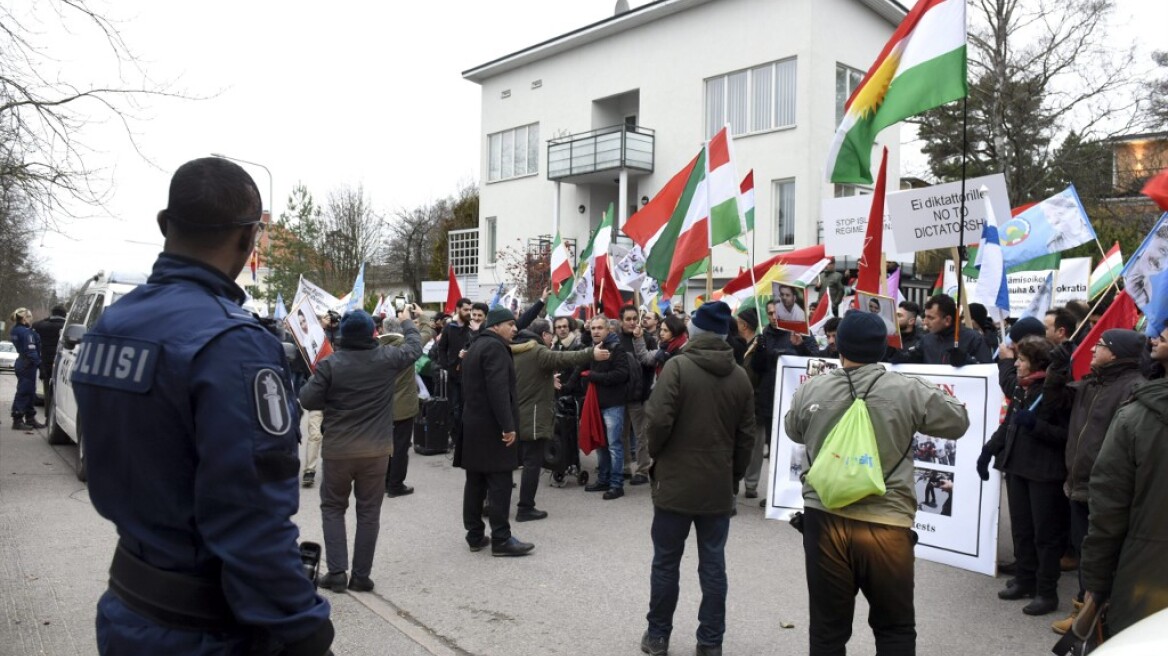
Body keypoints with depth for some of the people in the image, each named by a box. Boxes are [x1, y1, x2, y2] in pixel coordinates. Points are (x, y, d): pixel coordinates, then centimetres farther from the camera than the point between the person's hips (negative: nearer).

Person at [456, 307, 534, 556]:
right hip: (491, 426, -10)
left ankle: (475, 535, 17)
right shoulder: (494, 347, -14)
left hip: (474, 424, 10)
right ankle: (501, 539, -2)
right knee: (499, 483, -5)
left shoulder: (476, 345, 18)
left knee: (475, 481, 11)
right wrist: (508, 425, -23)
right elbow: (498, 390, -24)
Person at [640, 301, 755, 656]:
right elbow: (746, 434, 6)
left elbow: (658, 420, -18)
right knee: (713, 564, 11)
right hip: (719, 485, 4)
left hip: (676, 482, -3)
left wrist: (655, 453, 2)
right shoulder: (740, 375, 2)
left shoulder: (678, 366, -12)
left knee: (666, 562, 10)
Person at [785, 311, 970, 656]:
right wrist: (933, 393, 23)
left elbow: (793, 432, 17)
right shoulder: (908, 390, -6)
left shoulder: (810, 390, -1)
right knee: (895, 628, 17)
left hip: (826, 522, 1)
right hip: (886, 525, -1)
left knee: (827, 628, 13)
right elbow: (958, 422, 8)